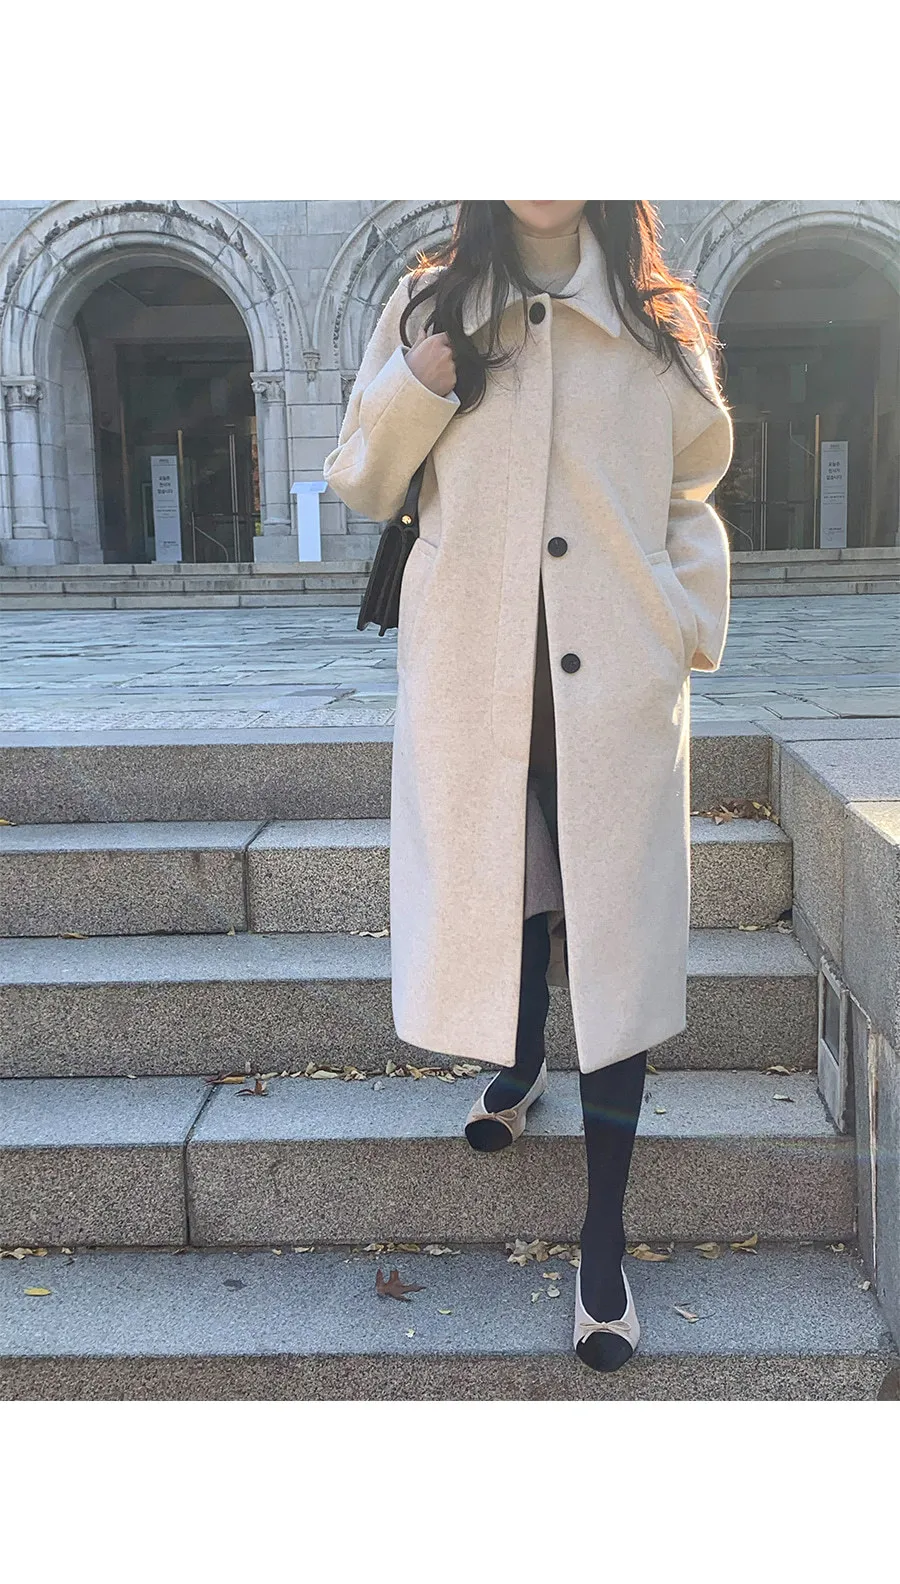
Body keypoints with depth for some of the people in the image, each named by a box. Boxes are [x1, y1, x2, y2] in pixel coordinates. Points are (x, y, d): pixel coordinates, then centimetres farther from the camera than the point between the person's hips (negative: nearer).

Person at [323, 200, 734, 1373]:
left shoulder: (658, 320, 9)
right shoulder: (430, 306, 8)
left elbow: (690, 493, 17)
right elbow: (360, 485, 9)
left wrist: (690, 626, 3)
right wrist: (417, 389, -9)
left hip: (619, 676, 0)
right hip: (475, 670, 1)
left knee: (617, 941, -3)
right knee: (500, 890, 13)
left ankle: (603, 1243, 7)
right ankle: (517, 1062, 47)